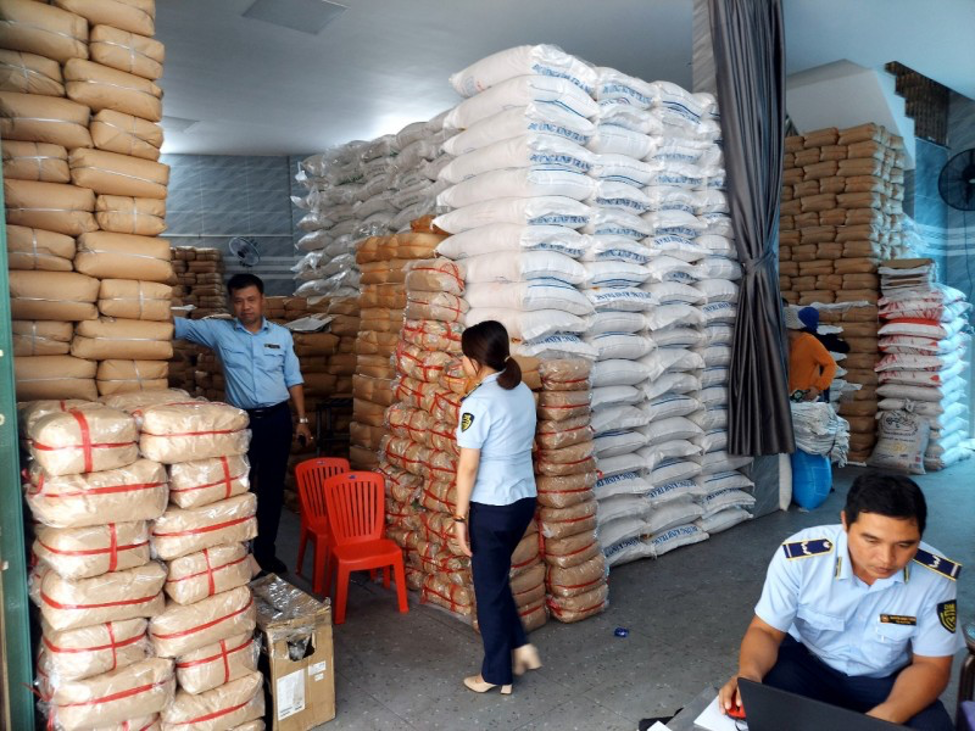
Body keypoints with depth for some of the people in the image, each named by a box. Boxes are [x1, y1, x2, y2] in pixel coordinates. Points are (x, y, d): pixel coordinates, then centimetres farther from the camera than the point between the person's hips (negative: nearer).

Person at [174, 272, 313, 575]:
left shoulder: (281, 335, 4)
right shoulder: (219, 331, 0)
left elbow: (293, 379, 7)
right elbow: (181, 326, -5)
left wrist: (302, 419, 4)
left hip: (277, 419, 1)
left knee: (272, 488, 10)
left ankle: (265, 552, 24)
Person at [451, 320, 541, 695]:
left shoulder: (478, 402, -20)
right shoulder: (524, 392, 4)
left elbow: (468, 468, -19)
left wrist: (460, 517, -9)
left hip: (491, 508, -8)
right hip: (524, 499, 8)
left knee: (489, 588, 9)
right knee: (496, 579, 25)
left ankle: (496, 674, 24)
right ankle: (521, 647, 28)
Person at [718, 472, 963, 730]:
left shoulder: (936, 576, -21)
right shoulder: (800, 556, -26)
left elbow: (931, 665, -12)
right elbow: (765, 630, -16)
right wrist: (750, 672, -40)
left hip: (885, 680, 2)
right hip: (805, 660, -2)